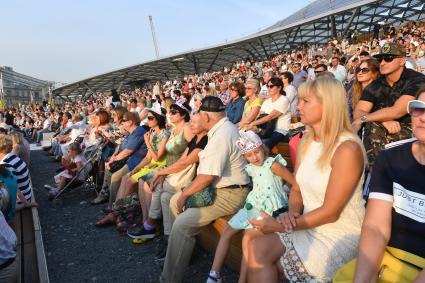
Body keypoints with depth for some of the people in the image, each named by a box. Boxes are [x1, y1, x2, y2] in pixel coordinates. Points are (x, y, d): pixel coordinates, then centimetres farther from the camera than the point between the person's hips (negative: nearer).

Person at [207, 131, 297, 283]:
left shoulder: (273, 165, -11)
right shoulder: (251, 169, 10)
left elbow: (296, 184, -9)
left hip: (270, 209, -8)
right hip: (253, 205, 8)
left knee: (248, 238, -27)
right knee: (227, 232, -1)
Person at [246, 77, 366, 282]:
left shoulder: (347, 148, -20)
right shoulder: (306, 141, 5)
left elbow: (330, 212, -19)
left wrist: (281, 227, -17)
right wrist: (292, 212, -9)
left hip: (340, 234, -6)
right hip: (310, 227, 7)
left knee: (261, 255, -15)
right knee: (257, 248, -13)